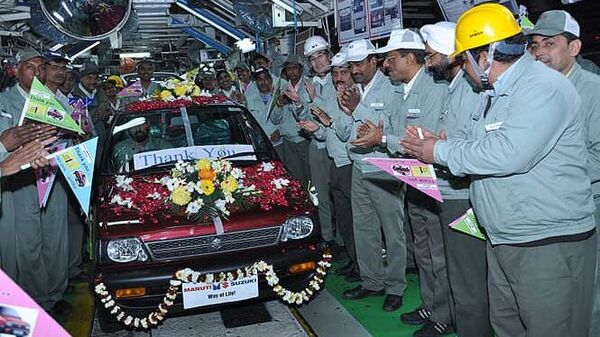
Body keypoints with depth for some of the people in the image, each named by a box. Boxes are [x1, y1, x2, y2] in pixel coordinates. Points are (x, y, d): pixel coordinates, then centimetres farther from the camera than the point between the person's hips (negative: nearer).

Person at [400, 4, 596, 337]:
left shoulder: (544, 88, -19)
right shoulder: (496, 92, 14)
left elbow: (508, 154, -30)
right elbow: (470, 139, 17)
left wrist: (440, 152, -19)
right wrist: (430, 143, -2)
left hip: (549, 244, -9)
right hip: (503, 241, 10)